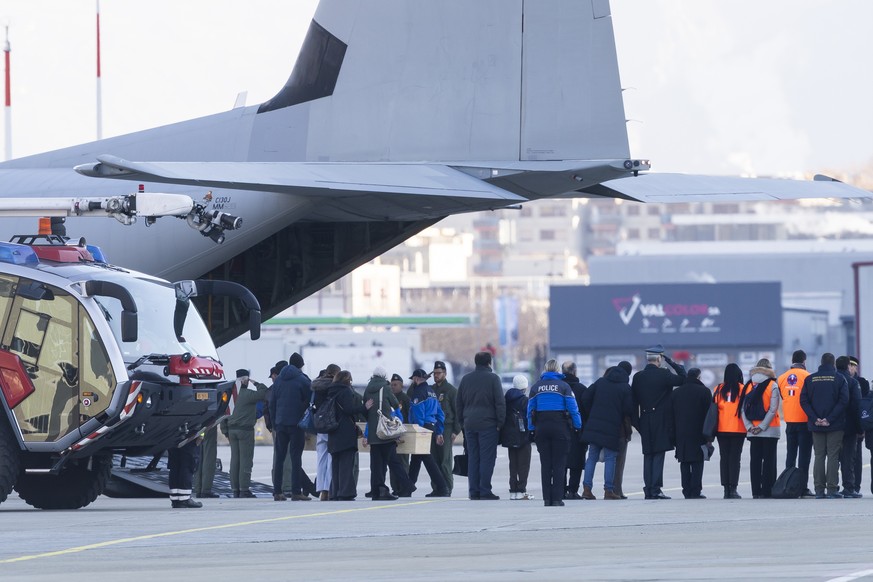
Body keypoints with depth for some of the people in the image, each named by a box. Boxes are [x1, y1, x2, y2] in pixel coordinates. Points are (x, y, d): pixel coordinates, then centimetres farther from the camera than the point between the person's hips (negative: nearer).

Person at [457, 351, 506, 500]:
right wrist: (500, 422, -4)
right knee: (487, 458, -4)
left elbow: (459, 403, 16)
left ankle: (474, 491, 6)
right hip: (488, 424, -5)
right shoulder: (492, 378, -5)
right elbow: (500, 402, -9)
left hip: (470, 425, 5)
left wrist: (462, 423, 20)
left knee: (472, 458, 8)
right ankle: (485, 491, -8)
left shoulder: (466, 379, 11)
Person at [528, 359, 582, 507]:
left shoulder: (536, 387, 5)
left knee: (545, 464, 7)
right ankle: (557, 498, -6)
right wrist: (578, 427, 2)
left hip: (541, 428, 2)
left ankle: (547, 499, 4)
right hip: (560, 427, -2)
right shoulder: (564, 386, -3)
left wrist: (531, 430, 8)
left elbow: (530, 410, 5)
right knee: (559, 464, 0)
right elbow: (573, 408, -5)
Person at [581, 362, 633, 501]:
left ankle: (587, 488, 1)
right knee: (610, 458, 2)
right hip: (612, 429, -3)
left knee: (592, 457, 9)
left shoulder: (600, 382, 7)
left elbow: (585, 398, 6)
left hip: (594, 426, 4)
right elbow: (629, 410, -8)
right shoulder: (625, 388, -4)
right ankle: (609, 490, -1)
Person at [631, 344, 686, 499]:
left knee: (648, 455, 10)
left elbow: (633, 401, 8)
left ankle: (648, 489, 9)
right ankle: (655, 489, -10)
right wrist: (672, 363, 0)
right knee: (658, 455, -4)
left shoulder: (638, 377, 6)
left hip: (645, 421, 5)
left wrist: (636, 422, 13)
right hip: (661, 421, -5)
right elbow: (683, 379, -6)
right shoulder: (663, 374, -9)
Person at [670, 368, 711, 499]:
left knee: (684, 464, 7)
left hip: (681, 434, 3)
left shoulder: (675, 393, 8)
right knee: (697, 463, -2)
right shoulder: (704, 391, -4)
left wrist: (674, 435, 11)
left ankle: (687, 491, 4)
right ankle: (696, 491, -8)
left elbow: (672, 415, 9)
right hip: (698, 433, -3)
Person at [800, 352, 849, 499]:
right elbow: (843, 400, -12)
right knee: (833, 456, 0)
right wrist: (830, 419, -12)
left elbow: (804, 400, -2)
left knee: (819, 456, 7)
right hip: (835, 426, -3)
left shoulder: (810, 379, 5)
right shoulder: (839, 379, -4)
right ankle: (832, 489, -4)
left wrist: (815, 418, -6)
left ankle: (819, 490, 4)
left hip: (816, 426, 3)